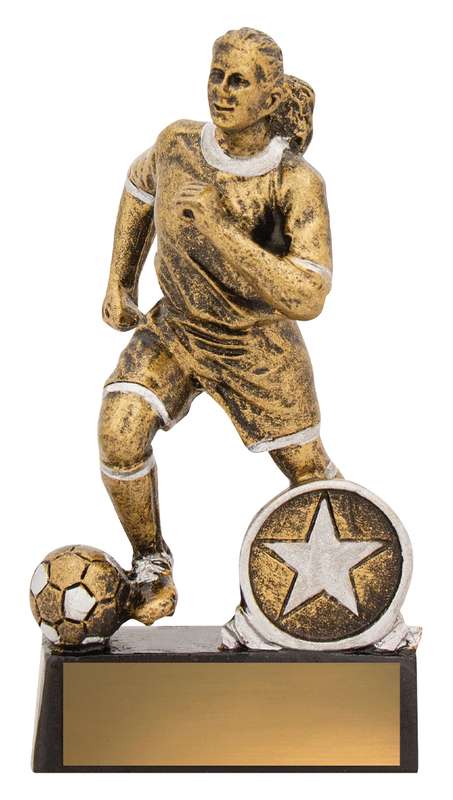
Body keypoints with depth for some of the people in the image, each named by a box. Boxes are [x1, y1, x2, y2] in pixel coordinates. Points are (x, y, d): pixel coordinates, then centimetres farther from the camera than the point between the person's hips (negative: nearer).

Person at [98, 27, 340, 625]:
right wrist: (120, 282, 6)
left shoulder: (298, 182, -30)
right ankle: (151, 568, 3)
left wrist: (214, 231, -44)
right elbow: (142, 183, 7)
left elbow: (307, 299, -39)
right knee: (120, 433, -20)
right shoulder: (178, 142, -18)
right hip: (176, 329, 3)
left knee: (308, 470, 8)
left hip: (259, 346, -2)